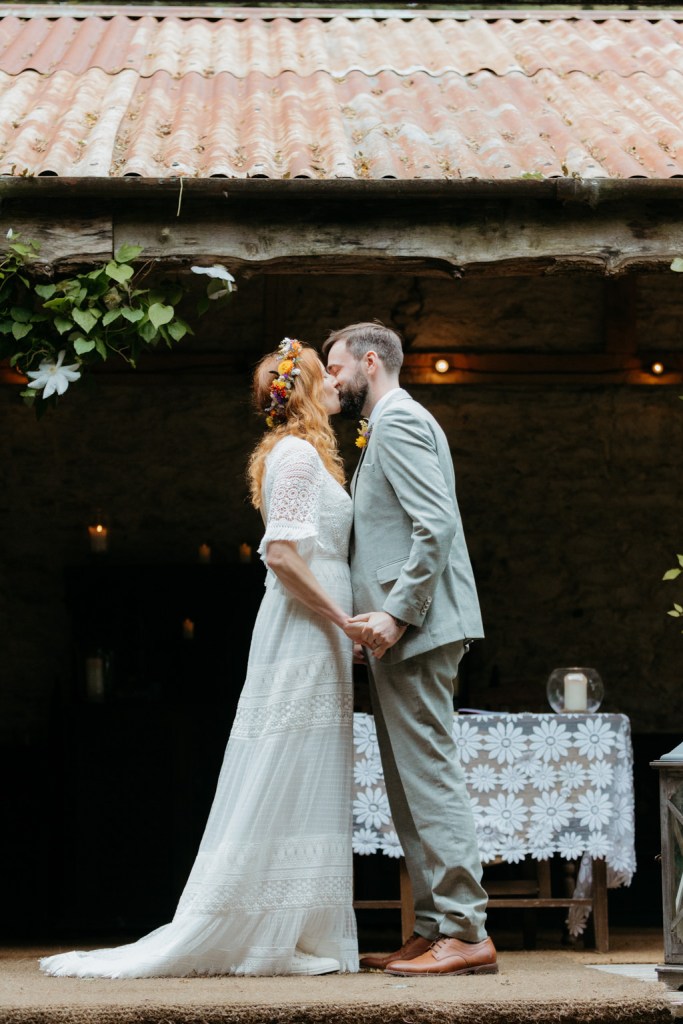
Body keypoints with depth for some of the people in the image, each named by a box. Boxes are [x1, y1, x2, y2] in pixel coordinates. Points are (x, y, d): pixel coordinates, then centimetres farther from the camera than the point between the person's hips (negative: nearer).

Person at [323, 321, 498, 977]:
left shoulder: (398, 423, -9)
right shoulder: (388, 427, 23)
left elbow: (437, 525, -20)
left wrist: (396, 613, -22)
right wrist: (382, 616, 19)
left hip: (414, 629, -11)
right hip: (402, 631, 11)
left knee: (429, 775, -11)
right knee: (412, 784, 10)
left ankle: (466, 933, -11)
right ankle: (434, 930, 12)